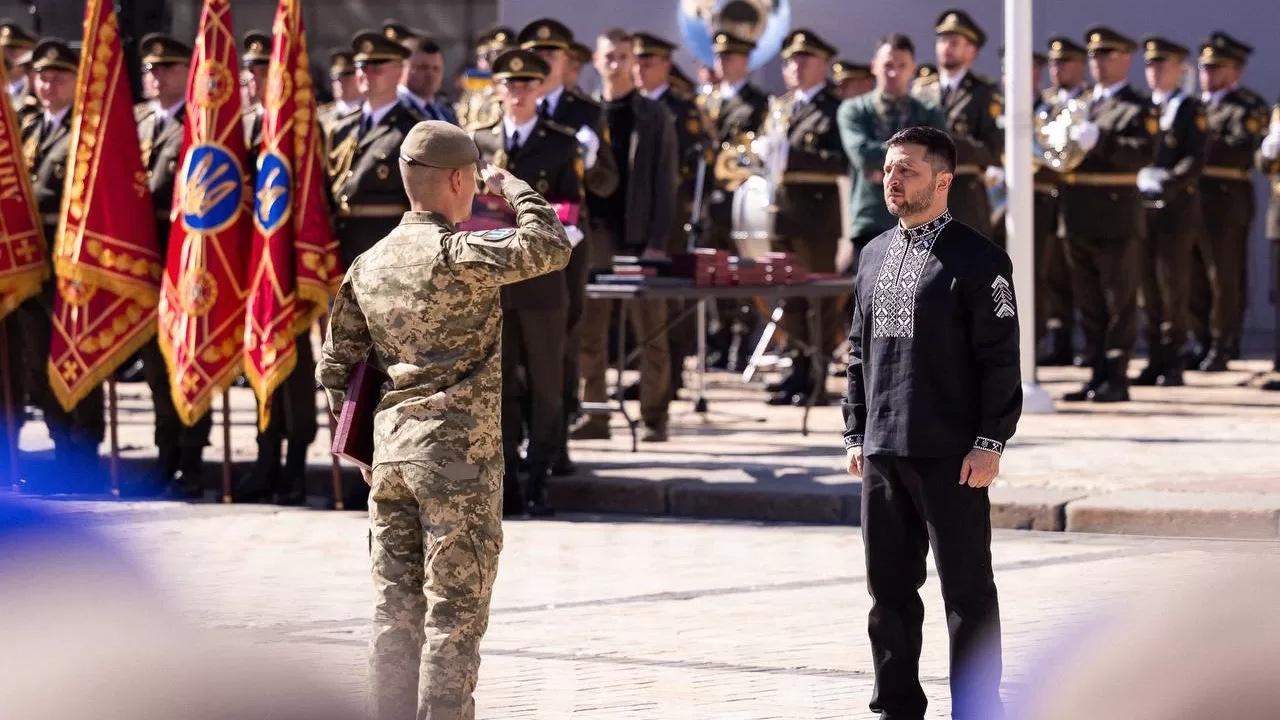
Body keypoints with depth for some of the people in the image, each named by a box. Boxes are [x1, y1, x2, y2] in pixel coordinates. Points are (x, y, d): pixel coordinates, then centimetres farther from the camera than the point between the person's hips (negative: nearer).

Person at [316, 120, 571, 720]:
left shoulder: (369, 265, 10)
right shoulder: (457, 256, -12)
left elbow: (335, 368, 13)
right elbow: (550, 249, -15)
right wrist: (514, 189, 2)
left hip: (390, 451, 7)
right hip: (458, 452, -7)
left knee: (396, 609, 9)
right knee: (454, 613, -2)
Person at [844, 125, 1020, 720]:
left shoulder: (976, 259, -6)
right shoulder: (874, 255, 14)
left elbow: (1001, 358, -9)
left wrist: (990, 442, -13)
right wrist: (856, 433, 13)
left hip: (951, 457, -6)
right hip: (881, 453, 6)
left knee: (967, 591, -1)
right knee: (889, 587, 11)